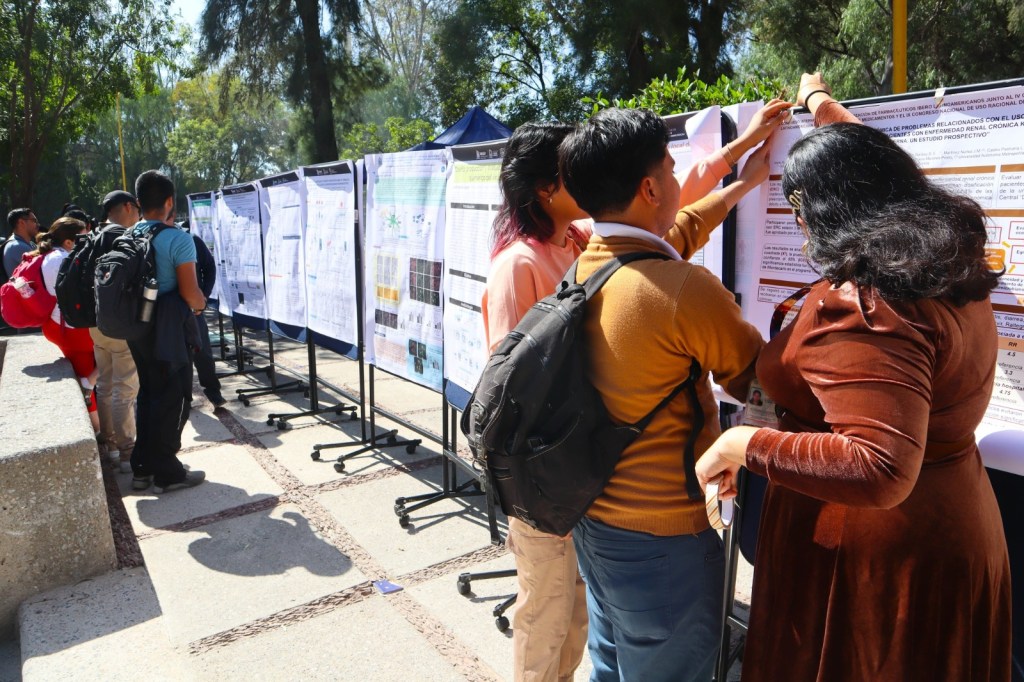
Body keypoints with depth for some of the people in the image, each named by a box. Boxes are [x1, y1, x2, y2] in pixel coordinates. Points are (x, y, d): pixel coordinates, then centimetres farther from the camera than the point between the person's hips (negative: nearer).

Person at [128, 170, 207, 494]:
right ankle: (167, 473, 12)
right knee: (172, 399, 3)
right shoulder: (178, 239, -16)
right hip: (169, 329, -7)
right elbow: (189, 292, -19)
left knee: (148, 394, 18)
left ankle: (142, 468, 26)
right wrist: (201, 304, 2)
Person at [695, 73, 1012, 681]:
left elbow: (879, 471, -34)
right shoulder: (953, 257, 0)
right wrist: (825, 104, 33)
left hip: (878, 561, -9)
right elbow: (878, 169, 19)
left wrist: (742, 444, -26)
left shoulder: (861, 309, -29)